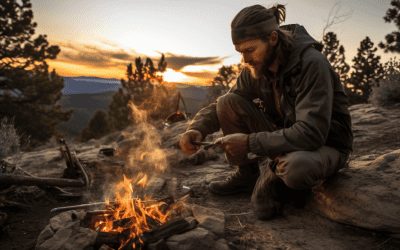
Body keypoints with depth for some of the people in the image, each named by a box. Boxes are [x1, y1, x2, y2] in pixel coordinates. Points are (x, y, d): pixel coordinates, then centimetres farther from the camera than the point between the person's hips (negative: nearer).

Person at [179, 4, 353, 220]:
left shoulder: (312, 64, -26)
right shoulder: (255, 68, -6)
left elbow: (312, 133, -34)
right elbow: (219, 107, 3)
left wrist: (250, 143, -33)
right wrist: (197, 128, -18)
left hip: (325, 145, -5)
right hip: (286, 137, 6)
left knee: (295, 168, -43)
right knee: (228, 103, -11)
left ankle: (273, 176, -4)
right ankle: (247, 175, 3)